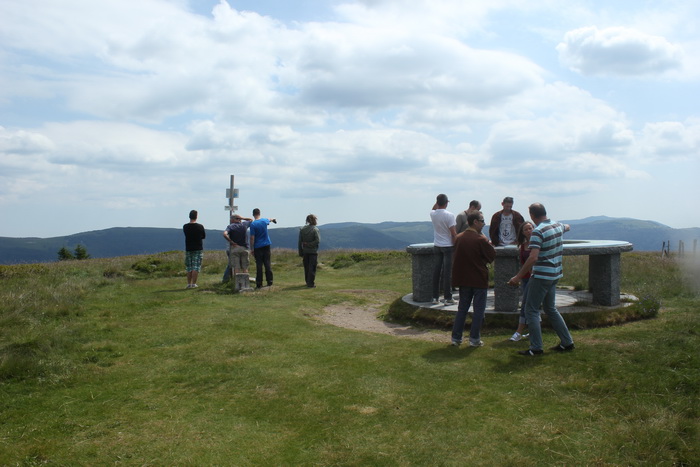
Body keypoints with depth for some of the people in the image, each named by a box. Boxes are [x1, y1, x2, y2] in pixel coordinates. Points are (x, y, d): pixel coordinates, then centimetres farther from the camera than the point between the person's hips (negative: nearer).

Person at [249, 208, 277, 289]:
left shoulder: (253, 224, -10)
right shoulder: (264, 220, 3)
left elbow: (252, 238, -11)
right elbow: (269, 220, 30)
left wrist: (252, 249, -5)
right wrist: (272, 219, 53)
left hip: (258, 247, -3)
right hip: (266, 245, 3)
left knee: (259, 265, -1)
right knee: (267, 264, 6)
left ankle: (259, 283, 0)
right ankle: (269, 281, 8)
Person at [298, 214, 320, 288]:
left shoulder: (302, 229, 4)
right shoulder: (315, 229, -10)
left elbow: (300, 242, 5)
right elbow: (317, 240, -20)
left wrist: (301, 252, 8)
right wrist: (310, 244, -9)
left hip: (305, 251, 5)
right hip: (313, 251, -5)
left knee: (306, 267, 15)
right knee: (312, 267, 0)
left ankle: (308, 282, 25)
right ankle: (310, 283, 0)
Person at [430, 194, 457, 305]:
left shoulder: (433, 214, -1)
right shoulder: (449, 215, -15)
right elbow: (453, 233, -14)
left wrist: (438, 202, 13)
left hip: (437, 246, 5)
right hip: (448, 246, -5)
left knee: (436, 271, 9)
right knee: (447, 272, -1)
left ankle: (435, 297, 14)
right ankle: (448, 298, 2)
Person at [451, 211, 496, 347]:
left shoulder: (459, 238, 3)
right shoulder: (481, 239, -17)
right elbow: (492, 256, -8)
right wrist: (489, 244, 7)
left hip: (463, 279, 6)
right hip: (479, 279, -6)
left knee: (462, 308, 14)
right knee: (479, 310, 6)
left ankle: (456, 337, 15)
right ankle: (474, 339, 8)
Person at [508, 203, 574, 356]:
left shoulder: (538, 231, -19)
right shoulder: (558, 226, 7)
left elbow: (533, 258, -27)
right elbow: (566, 227, 34)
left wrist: (518, 277, -22)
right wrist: (567, 226, 58)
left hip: (541, 276, -9)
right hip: (555, 275, 9)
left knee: (531, 310, -1)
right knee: (551, 309, 20)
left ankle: (536, 348, -1)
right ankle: (567, 342, 25)